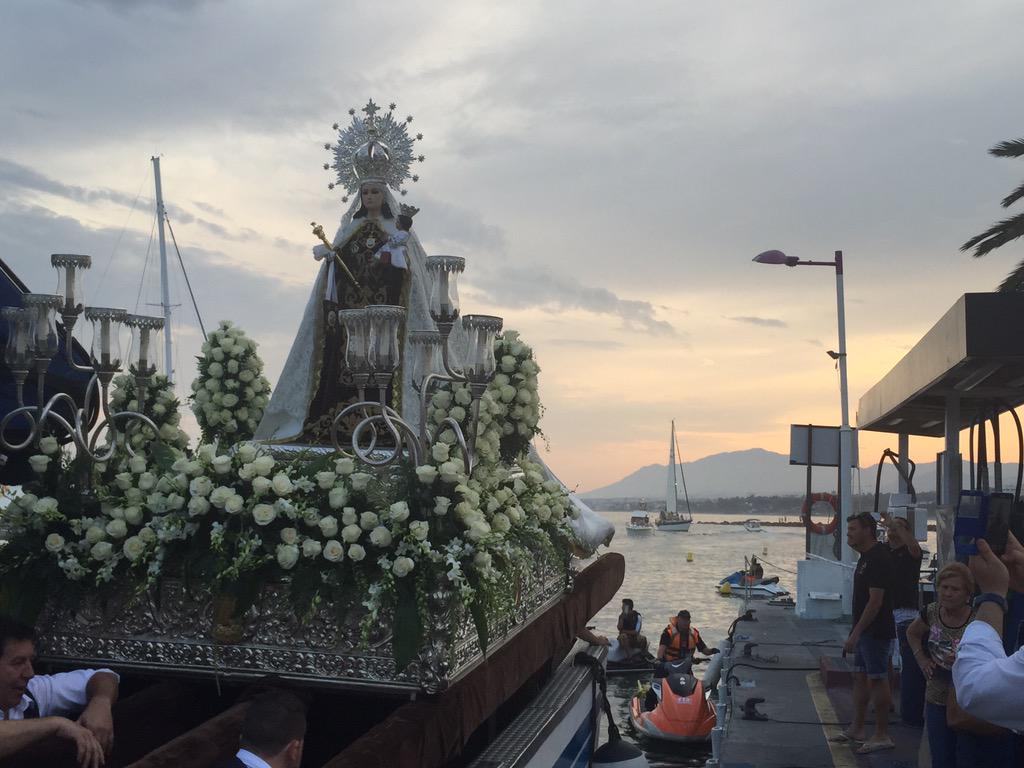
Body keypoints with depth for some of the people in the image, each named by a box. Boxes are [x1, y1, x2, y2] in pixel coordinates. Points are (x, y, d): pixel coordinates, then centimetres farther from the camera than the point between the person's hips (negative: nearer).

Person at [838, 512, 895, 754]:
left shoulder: (878, 559, -19)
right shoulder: (866, 557, 13)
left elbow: (875, 601, -23)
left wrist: (855, 634, -23)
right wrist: (855, 633, 20)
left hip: (877, 632, -10)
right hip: (866, 631, 10)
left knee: (877, 680, -4)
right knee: (860, 676, 14)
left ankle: (882, 736, 4)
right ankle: (856, 729, 23)